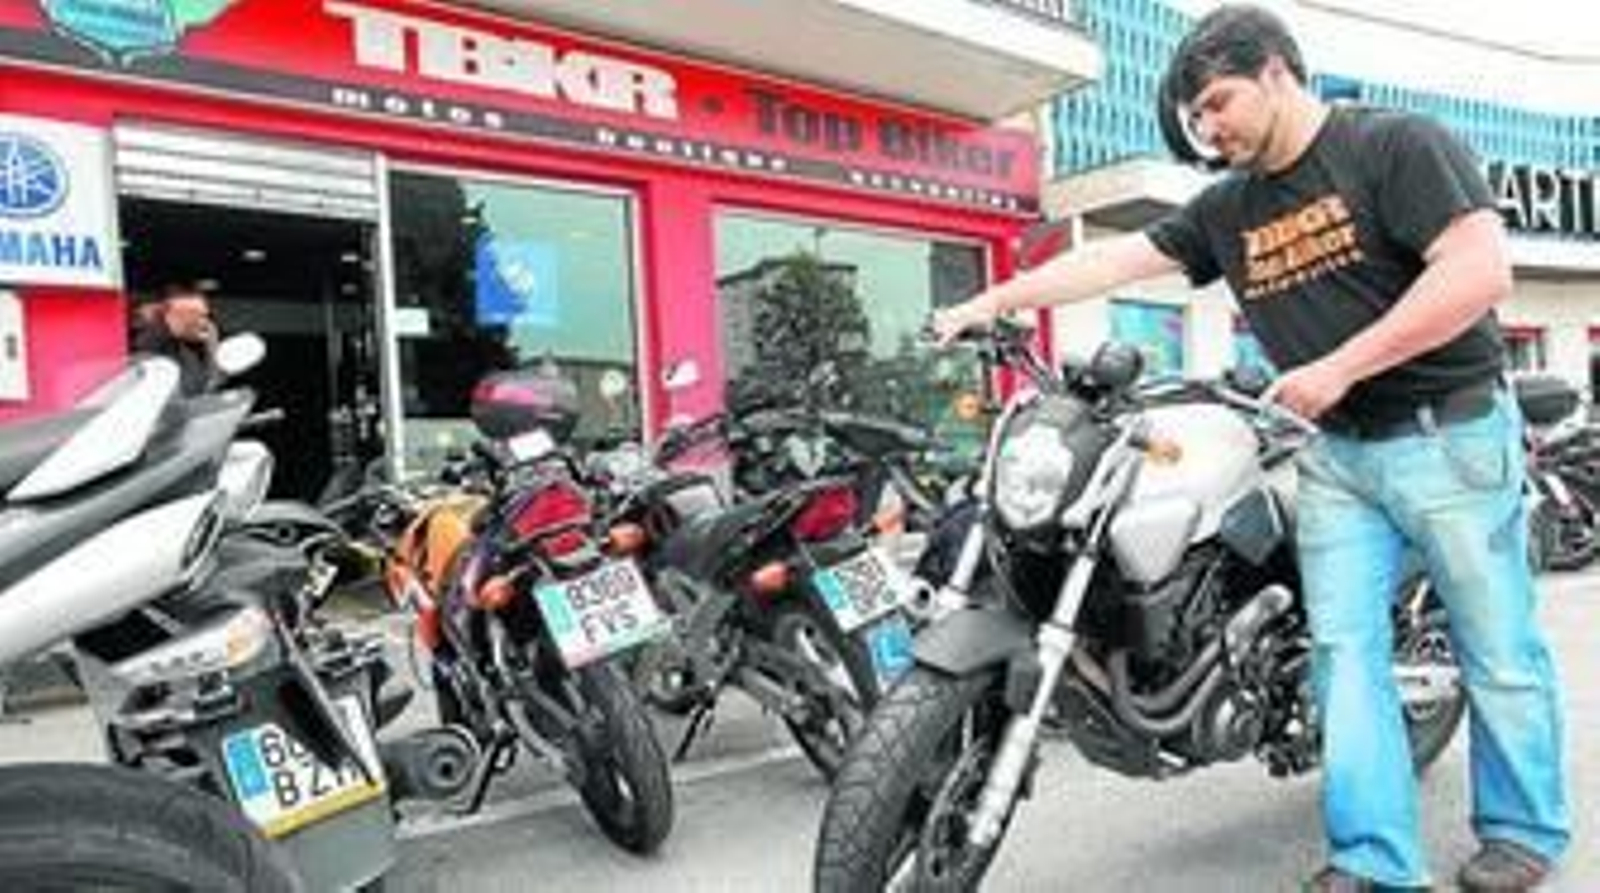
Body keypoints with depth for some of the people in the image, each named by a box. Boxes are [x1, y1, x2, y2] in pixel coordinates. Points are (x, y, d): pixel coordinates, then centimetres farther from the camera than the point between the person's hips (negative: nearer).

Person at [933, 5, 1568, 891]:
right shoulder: (1227, 207, 8)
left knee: (1497, 646, 7)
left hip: (1450, 435, -5)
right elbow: (1114, 258, 8)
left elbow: (1481, 269, -19)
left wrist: (1337, 369, -20)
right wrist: (995, 300, 2)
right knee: (1343, 648, 0)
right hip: (1337, 453, 5)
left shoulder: (1396, 144, -9)